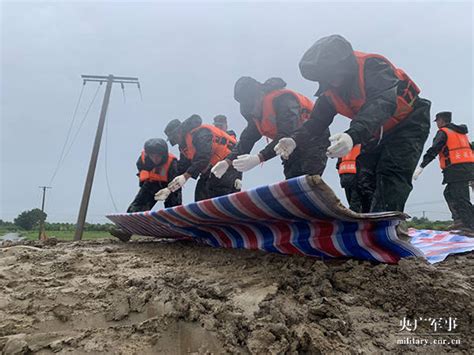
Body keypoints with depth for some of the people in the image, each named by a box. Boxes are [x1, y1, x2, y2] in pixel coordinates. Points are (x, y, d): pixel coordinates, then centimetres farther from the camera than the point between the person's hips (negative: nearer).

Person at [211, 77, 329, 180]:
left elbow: (286, 136, -37)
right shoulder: (256, 110, 1)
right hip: (294, 147, 8)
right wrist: (228, 161, -10)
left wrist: (259, 158, -46)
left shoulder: (283, 99, -28)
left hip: (314, 140, -8)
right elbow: (247, 138, 3)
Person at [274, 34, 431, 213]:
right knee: (364, 180, 0)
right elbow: (318, 119, -7)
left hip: (409, 123, -7)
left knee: (390, 181, -22)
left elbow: (384, 104, -47)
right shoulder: (330, 89, -9)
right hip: (377, 132, 7)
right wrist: (295, 140, -27)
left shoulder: (374, 67, -31)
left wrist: (353, 136, -64)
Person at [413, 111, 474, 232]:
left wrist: (421, 166, -14)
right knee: (449, 193, 15)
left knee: (461, 197, -9)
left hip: (456, 169, -8)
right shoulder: (461, 132, 24)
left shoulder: (443, 132, -1)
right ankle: (460, 220, 9)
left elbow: (433, 151, -11)